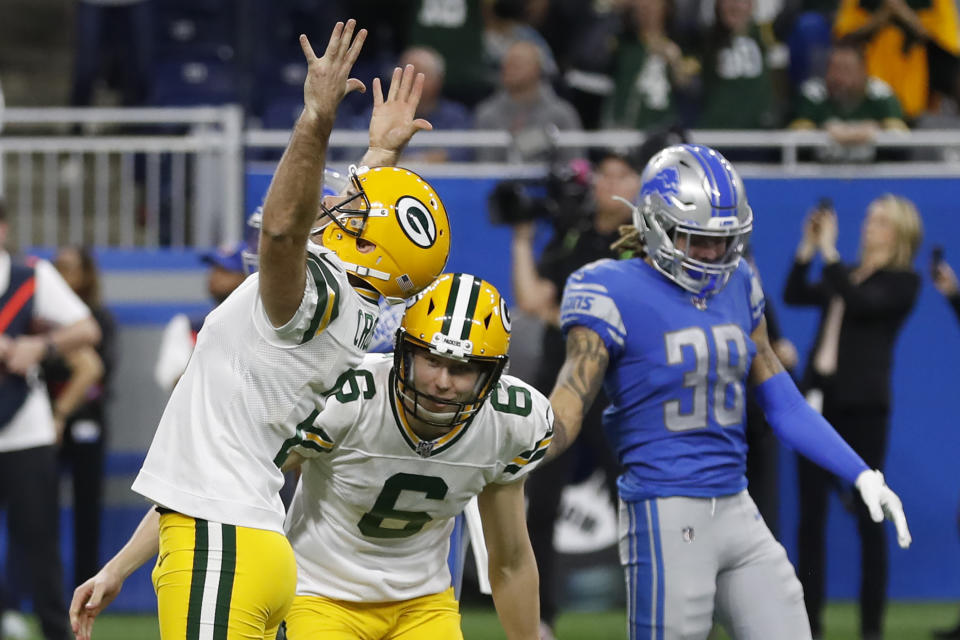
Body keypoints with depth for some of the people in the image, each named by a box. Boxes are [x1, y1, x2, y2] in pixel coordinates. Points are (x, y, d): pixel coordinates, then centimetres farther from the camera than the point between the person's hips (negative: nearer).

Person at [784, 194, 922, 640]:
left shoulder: (902, 282, -2)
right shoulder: (848, 274, 16)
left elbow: (860, 302, -18)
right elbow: (794, 295, 10)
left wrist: (829, 252, -15)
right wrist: (808, 248, 2)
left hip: (863, 404, -6)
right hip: (819, 398, 6)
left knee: (868, 518, -3)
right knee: (810, 516, 5)